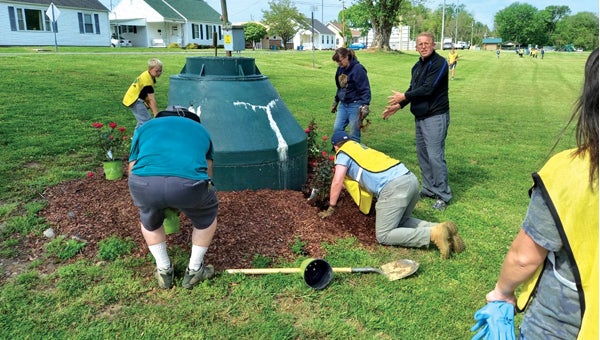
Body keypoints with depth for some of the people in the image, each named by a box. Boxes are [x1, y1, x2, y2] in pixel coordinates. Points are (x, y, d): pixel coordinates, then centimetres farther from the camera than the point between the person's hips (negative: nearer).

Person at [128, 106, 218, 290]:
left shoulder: (145, 127, 36)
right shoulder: (200, 129, 36)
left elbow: (132, 170, 35)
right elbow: (208, 174, 41)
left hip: (144, 182, 1)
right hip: (188, 182, -1)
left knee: (149, 219, 36)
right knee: (207, 215, 33)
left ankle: (164, 271, 44)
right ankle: (194, 271, 40)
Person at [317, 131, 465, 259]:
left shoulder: (343, 152, 11)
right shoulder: (361, 147, 33)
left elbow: (337, 182, 4)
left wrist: (331, 209, 18)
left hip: (394, 187, -8)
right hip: (410, 179, 9)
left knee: (383, 236, -2)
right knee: (400, 221, 25)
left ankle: (434, 234, -16)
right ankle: (441, 228, 3)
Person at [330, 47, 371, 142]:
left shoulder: (358, 69, -15)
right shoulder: (340, 69, 8)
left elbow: (365, 89, -17)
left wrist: (365, 105, -27)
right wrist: (336, 101, 27)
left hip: (355, 105, -7)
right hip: (343, 104, 7)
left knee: (354, 134, -2)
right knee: (337, 129, 1)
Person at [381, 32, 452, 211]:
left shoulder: (439, 63, -12)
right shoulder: (418, 66, 15)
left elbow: (428, 89, -20)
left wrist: (404, 96, -11)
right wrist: (398, 106, 9)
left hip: (435, 117, -9)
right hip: (420, 117, 9)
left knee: (435, 156, -9)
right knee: (422, 154, 13)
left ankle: (443, 195, 1)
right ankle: (429, 188, 25)